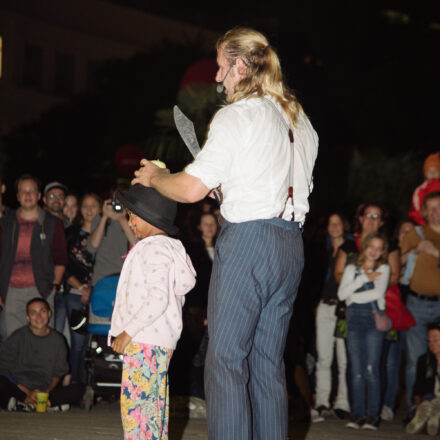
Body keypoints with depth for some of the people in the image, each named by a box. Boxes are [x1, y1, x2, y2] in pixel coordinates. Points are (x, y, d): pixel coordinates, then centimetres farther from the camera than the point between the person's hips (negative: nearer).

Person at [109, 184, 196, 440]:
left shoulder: (154, 249, -13)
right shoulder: (169, 247, 18)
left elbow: (158, 299, -23)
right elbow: (177, 298, 22)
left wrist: (128, 331, -21)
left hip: (145, 342, -11)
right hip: (162, 341, 11)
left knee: (136, 400, -13)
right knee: (154, 402, 12)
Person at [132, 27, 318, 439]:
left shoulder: (236, 116, -9)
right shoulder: (300, 120, 15)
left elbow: (192, 188, -13)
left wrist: (154, 176, 6)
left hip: (248, 241, -8)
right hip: (291, 245, 8)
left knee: (226, 361, -3)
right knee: (268, 363, 12)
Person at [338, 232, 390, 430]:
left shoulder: (383, 269, 11)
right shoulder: (352, 269, 16)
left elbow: (378, 292, -5)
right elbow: (341, 294, 2)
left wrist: (353, 297, 1)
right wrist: (364, 278, -4)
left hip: (374, 319, -2)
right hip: (354, 318, 2)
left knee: (371, 369, -10)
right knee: (356, 371, -4)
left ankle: (372, 416, -9)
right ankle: (357, 414, -2)